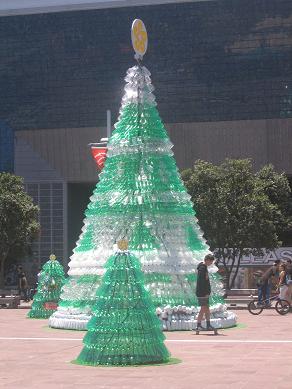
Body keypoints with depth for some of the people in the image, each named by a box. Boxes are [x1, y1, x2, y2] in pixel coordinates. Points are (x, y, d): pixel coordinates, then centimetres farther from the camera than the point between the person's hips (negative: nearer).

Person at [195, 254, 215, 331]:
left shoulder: (204, 267, 16)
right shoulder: (202, 268, -15)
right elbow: (201, 281, -21)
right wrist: (205, 292, -22)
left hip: (205, 292, 10)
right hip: (202, 292, -10)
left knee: (206, 309, 11)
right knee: (203, 308, -8)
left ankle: (208, 325, 15)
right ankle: (198, 325, -5)